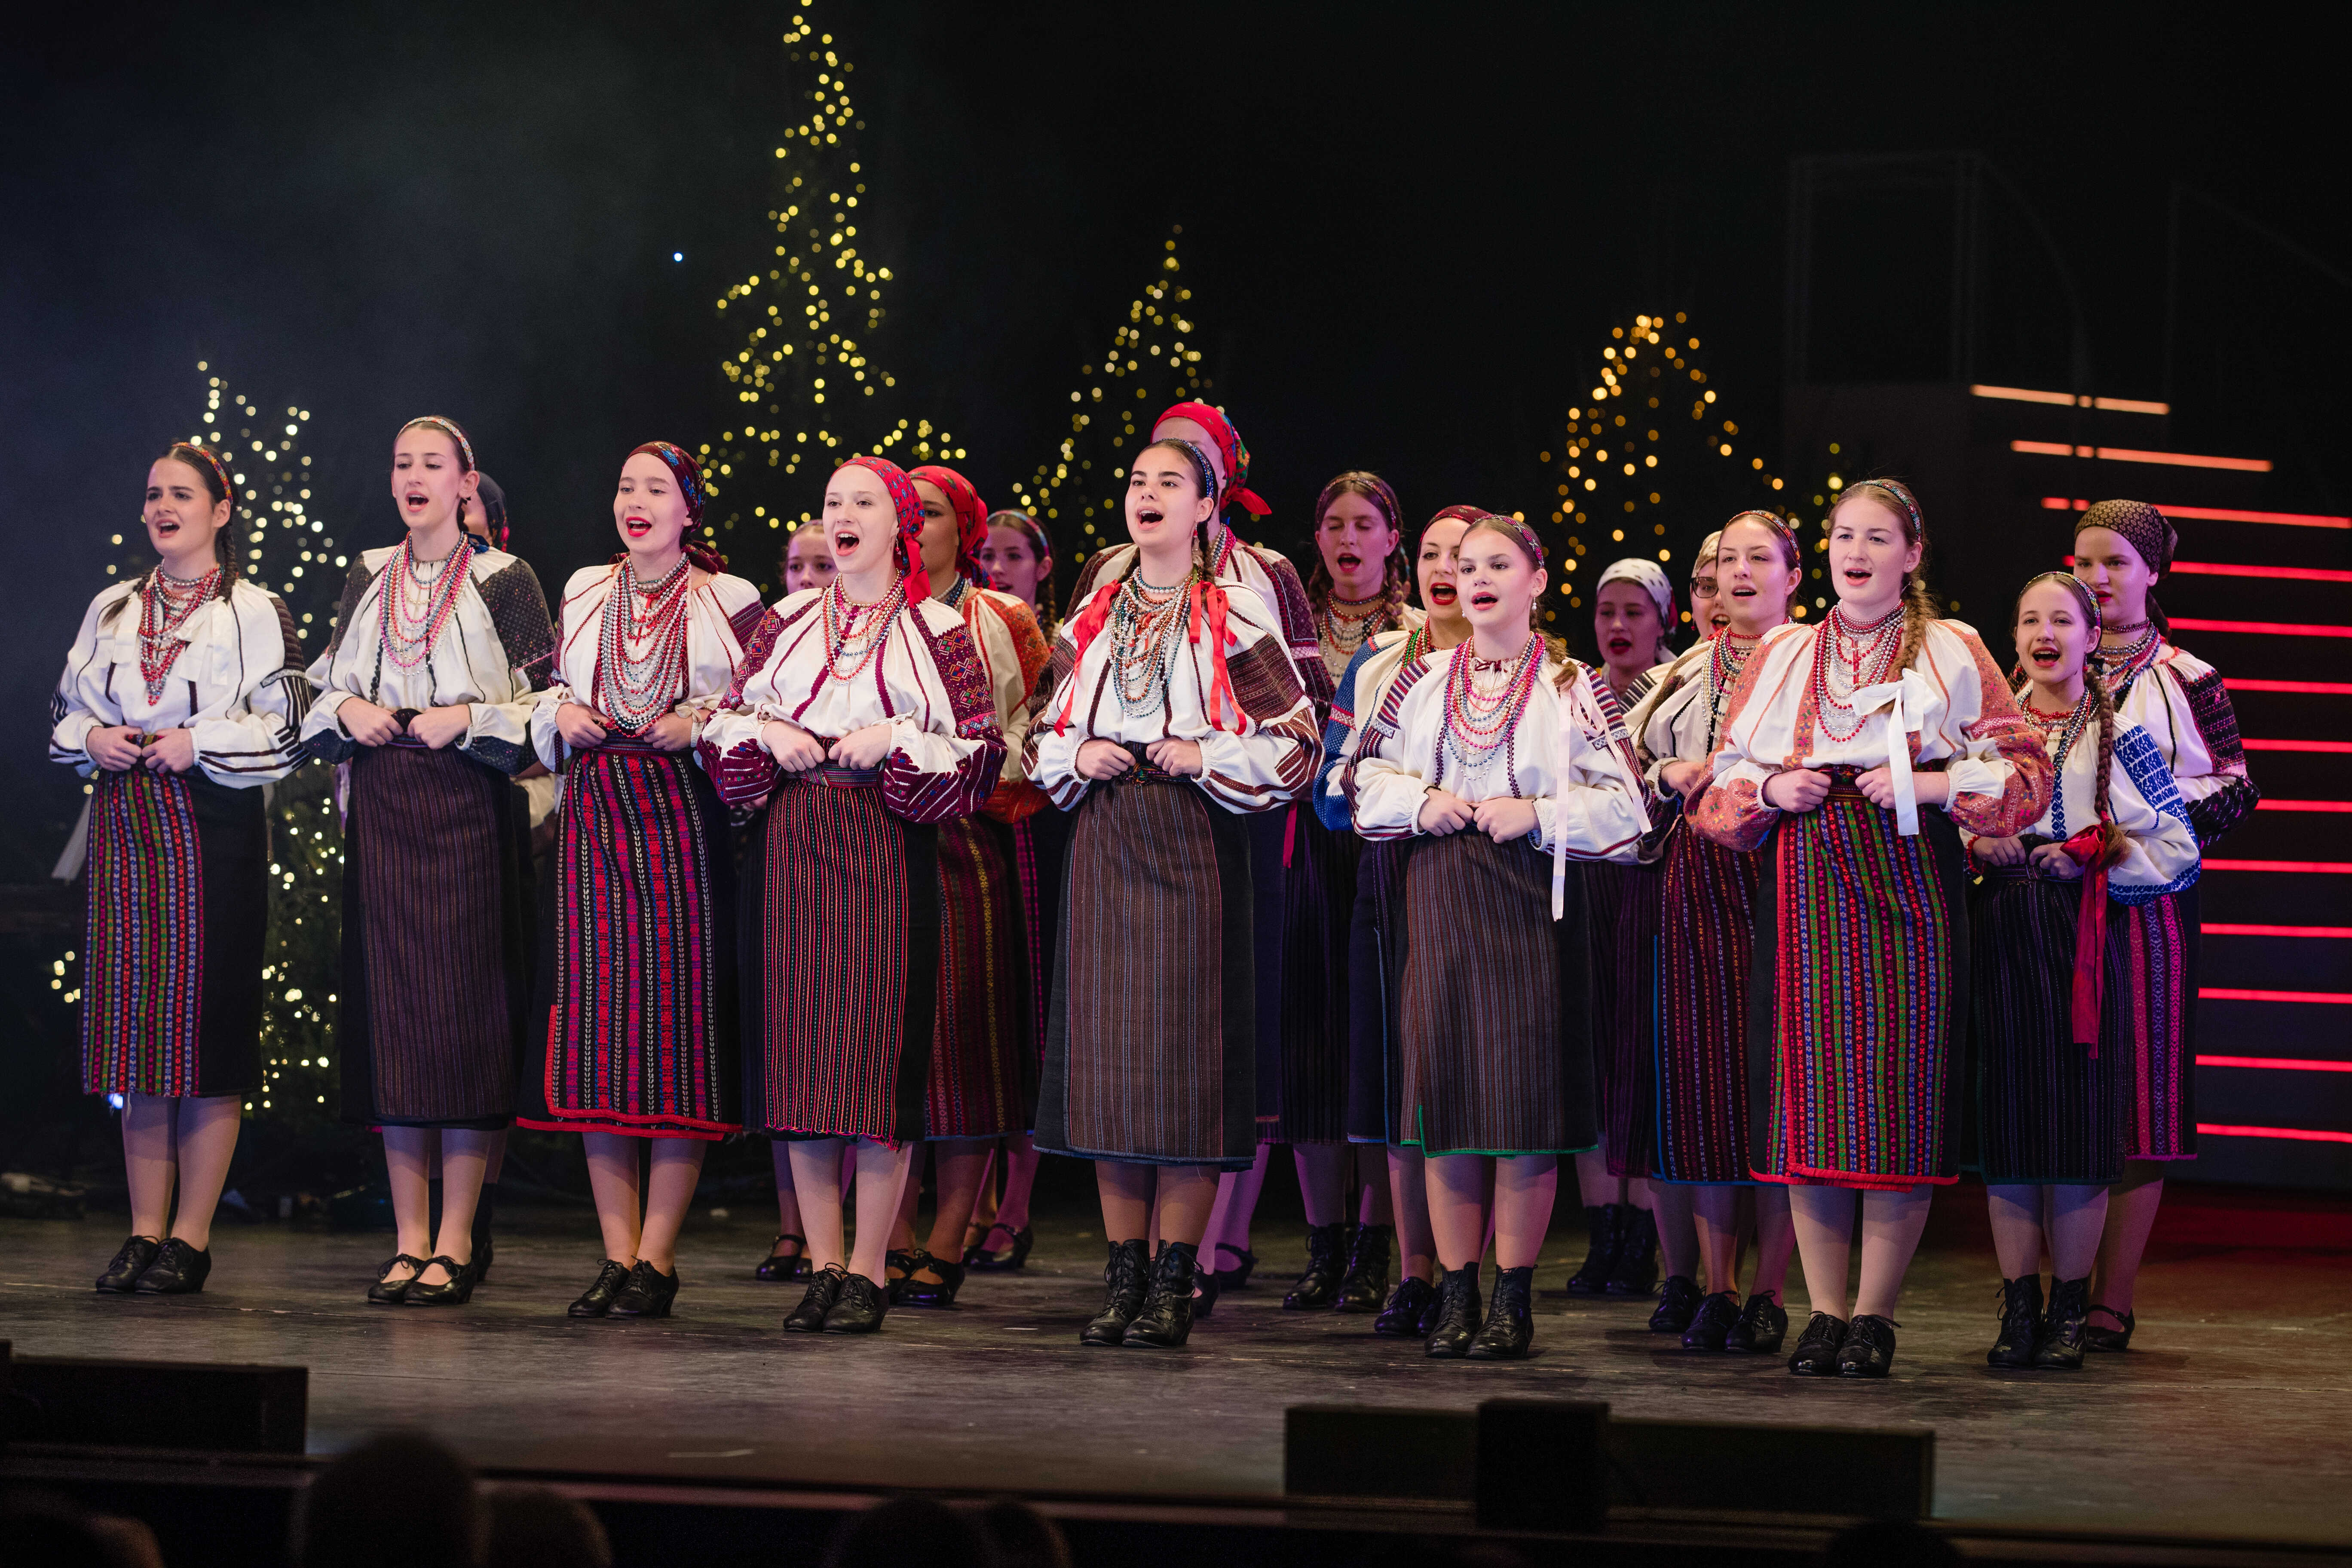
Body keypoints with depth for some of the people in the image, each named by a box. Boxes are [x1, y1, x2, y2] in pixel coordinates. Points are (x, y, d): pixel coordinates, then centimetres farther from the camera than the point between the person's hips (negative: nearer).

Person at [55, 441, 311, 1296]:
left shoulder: (257, 614, 1)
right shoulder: (111, 610, 16)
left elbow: (286, 729, -5)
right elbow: (64, 709, 18)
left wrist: (199, 744, -14)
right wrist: (93, 739, -2)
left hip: (212, 831, -5)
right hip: (124, 827, 5)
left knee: (206, 1026, -5)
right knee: (136, 1027, 4)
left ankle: (191, 1237, -2)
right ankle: (146, 1233, 9)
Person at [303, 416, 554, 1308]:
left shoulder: (504, 582, 0)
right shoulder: (368, 579, 13)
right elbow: (322, 694, 19)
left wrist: (469, 718, -14)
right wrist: (348, 709, -2)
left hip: (469, 810, -4)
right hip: (381, 810, 4)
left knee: (464, 1009, -7)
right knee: (392, 1008, 2)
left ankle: (455, 1242, -4)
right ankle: (410, 1239, 6)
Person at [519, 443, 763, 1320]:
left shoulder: (729, 603, 4)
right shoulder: (583, 594, 15)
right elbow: (546, 693, 25)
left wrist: (702, 723, -10)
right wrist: (561, 712, 4)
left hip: (686, 819, -3)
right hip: (595, 814, 3)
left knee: (678, 1010, -6)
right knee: (595, 1016, -1)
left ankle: (657, 1256, -2)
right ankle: (617, 1253, 5)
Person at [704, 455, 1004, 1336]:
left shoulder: (938, 632, 4)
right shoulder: (786, 623, 14)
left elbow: (981, 750, -1)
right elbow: (722, 726, 16)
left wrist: (896, 741, -13)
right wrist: (770, 733, -4)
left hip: (889, 850, -3)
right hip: (796, 843, 4)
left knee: (879, 1050, -7)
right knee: (800, 1049, 1)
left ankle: (868, 1273, -2)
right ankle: (823, 1266, 7)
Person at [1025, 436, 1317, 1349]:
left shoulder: (1235, 618, 0)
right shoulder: (1092, 617, 12)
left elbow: (1295, 744, -1)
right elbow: (1042, 733, 19)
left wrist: (1204, 754, -11)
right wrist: (1079, 755, 0)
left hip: (1194, 846, -4)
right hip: (1105, 846, 4)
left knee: (1185, 1056, -6)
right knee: (1107, 1054, 1)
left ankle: (1174, 1280, -2)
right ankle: (1124, 1275, 7)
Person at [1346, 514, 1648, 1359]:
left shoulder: (1568, 687, 3)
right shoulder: (1423, 679, 12)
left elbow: (1622, 804, 1)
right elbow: (1364, 775, 15)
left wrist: (1538, 814, -12)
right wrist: (1421, 802, -3)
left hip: (1531, 894, -3)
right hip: (1441, 895, 3)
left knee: (1524, 1094, -6)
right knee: (1446, 1090, 1)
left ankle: (1514, 1298, 0)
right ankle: (1457, 1293, 7)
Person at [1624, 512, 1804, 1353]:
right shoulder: (1686, 673, 19)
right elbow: (1631, 768, 21)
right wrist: (1674, 779, 1)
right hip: (1697, 884, 4)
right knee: (1704, 1074, 1)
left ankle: (1769, 1293, -2)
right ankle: (1717, 1288, 7)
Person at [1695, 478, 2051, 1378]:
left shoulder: (1952, 653, 7)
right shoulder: (1779, 655, 16)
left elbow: (2023, 773, 4)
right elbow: (1724, 778, 18)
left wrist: (1931, 783, -10)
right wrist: (1771, 789, -3)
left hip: (1906, 887, -3)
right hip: (1803, 889, 3)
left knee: (1898, 1092, -6)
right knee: (1808, 1097, -2)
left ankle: (1875, 1314, 1)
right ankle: (1825, 1311, 6)